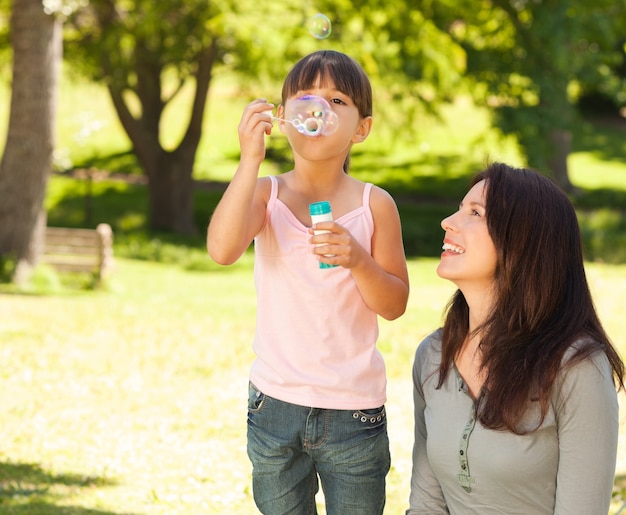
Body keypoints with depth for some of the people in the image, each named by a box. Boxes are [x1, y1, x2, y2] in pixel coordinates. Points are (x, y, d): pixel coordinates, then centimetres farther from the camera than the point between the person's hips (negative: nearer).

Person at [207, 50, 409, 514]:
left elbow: (394, 305, -2)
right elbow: (222, 249, -23)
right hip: (276, 404, 0)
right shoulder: (266, 194, -3)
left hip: (354, 411, 0)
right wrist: (251, 159, -30)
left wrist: (358, 260, -21)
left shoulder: (375, 204, -2)